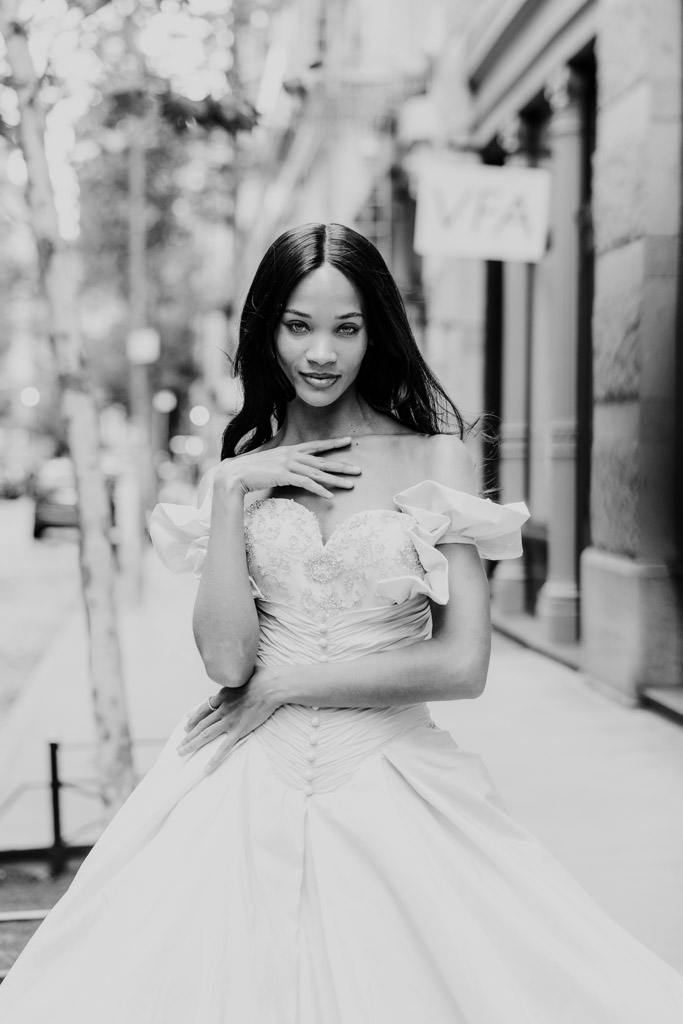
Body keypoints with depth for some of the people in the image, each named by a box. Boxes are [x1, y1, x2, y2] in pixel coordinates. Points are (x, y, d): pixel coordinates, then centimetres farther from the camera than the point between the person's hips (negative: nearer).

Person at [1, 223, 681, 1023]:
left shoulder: (434, 457, -2)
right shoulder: (239, 466, 5)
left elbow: (462, 665, -9)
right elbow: (225, 658, -6)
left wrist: (283, 683, -6)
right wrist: (231, 491, -10)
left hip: (391, 785, -1)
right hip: (247, 793, 2)